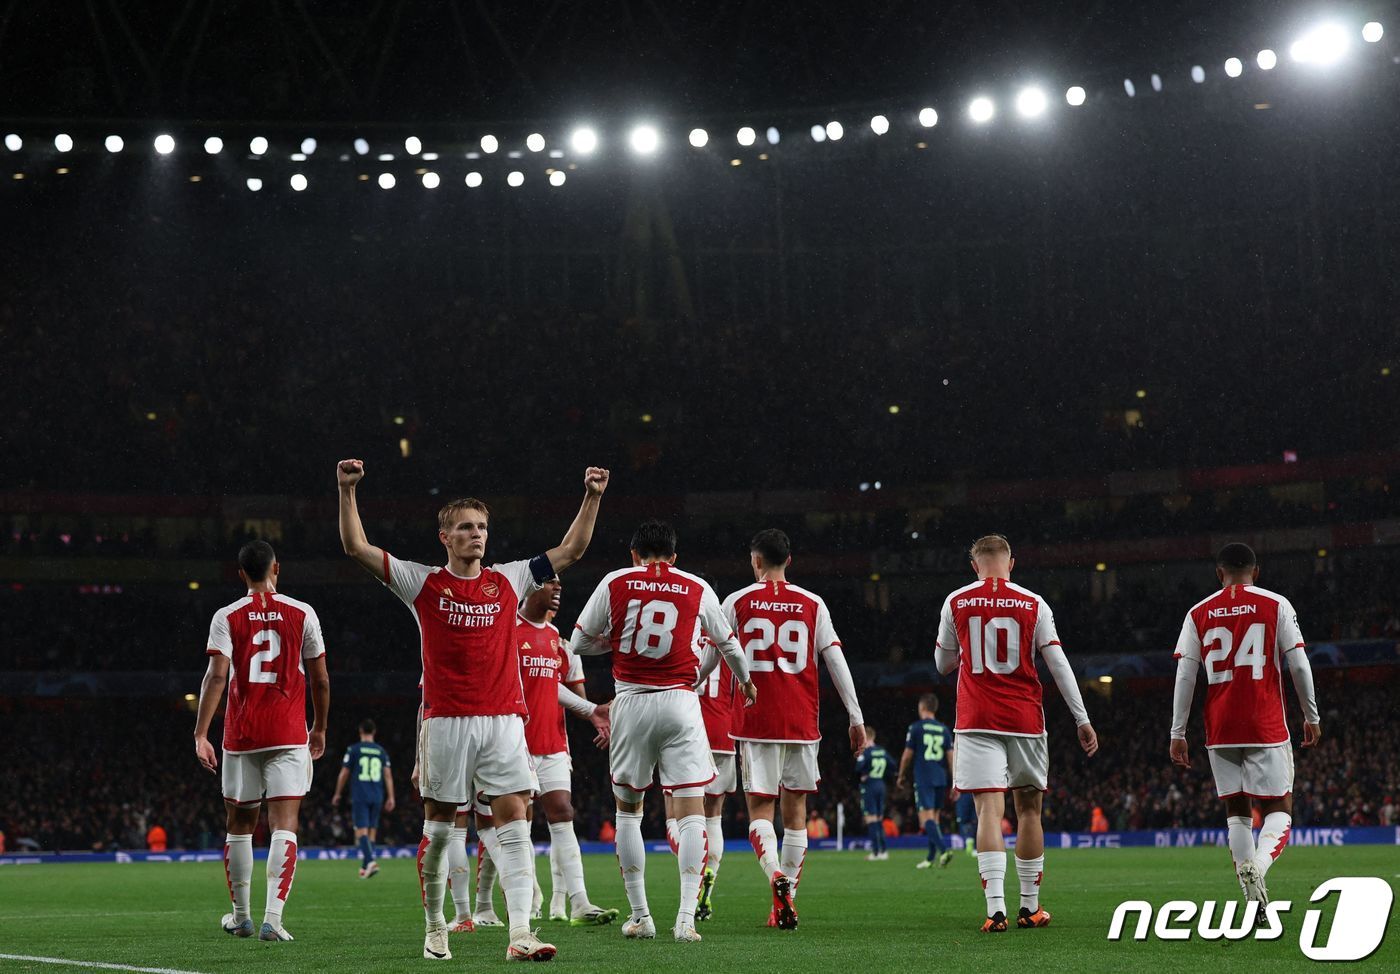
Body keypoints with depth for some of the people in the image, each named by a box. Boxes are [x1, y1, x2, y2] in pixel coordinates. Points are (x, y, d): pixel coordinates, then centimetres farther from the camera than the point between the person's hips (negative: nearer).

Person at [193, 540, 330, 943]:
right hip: (288, 735, -1)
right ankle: (273, 919, -17)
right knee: (284, 826, -5)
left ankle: (240, 916, 24)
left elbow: (217, 675, -10)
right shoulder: (302, 614, 3)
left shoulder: (227, 617, 1)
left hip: (241, 736, 1)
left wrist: (201, 734, -12)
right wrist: (320, 728, 20)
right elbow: (320, 679, 6)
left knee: (240, 825, 15)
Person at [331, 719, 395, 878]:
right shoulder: (381, 751, 9)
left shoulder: (353, 749, -1)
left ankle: (370, 861, -29)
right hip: (377, 797, 4)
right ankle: (364, 867, 12)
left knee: (361, 830, -8)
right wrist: (390, 798, 5)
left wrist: (337, 794, 13)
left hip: (359, 797, -4)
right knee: (372, 831, 10)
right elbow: (388, 775, 4)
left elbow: (344, 774, 2)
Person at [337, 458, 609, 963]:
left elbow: (571, 549, 15)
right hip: (446, 722, -2)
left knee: (514, 822, -9)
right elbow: (356, 548, -2)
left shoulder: (509, 580, 10)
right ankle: (434, 927, 22)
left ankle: (520, 931, -14)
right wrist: (347, 491, -11)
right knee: (438, 829, 5)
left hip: (503, 720, 2)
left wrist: (592, 498, 6)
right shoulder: (423, 583, 3)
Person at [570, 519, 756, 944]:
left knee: (628, 809, 14)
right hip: (680, 701, 0)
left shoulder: (614, 583, 4)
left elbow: (580, 642, 9)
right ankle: (686, 918, -12)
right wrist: (746, 682, 40)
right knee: (691, 809, -1)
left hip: (632, 702, 0)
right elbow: (728, 644, 21)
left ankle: (639, 916, 13)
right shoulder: (698, 589, 7)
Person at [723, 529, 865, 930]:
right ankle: (787, 901, 10)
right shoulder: (812, 605, 5)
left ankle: (776, 876, -28)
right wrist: (856, 718, 5)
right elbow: (835, 660, 1)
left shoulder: (737, 603, 2)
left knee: (760, 808, -1)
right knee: (795, 809, 10)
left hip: (756, 719, -2)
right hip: (802, 720, 2)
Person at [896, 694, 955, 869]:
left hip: (923, 780, -5)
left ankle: (944, 849, -30)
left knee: (926, 816, -10)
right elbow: (951, 756, 6)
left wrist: (902, 776, 13)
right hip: (941, 780, 5)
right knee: (934, 817, 13)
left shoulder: (916, 728, -4)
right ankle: (931, 858, 16)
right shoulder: (944, 729, 9)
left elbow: (907, 755, -2)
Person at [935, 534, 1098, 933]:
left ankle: (996, 907, -20)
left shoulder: (956, 603, 3)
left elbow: (943, 664, 14)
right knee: (1028, 809, 12)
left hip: (977, 721, -1)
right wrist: (1083, 720, 2)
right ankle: (1030, 907, 18)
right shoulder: (1033, 604, 2)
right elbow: (1058, 664, -1)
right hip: (1025, 720, 1)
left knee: (989, 811, -6)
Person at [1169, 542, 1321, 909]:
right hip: (1266, 727, -2)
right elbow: (1299, 665, -1)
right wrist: (1312, 717, 10)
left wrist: (1177, 734, 7)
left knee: (1236, 810, 11)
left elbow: (1184, 677, 3)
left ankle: (1256, 905, 5)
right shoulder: (1276, 605, 1)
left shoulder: (1199, 613, 7)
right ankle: (1259, 863, -27)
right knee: (1279, 808, 4)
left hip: (1220, 730, 2)